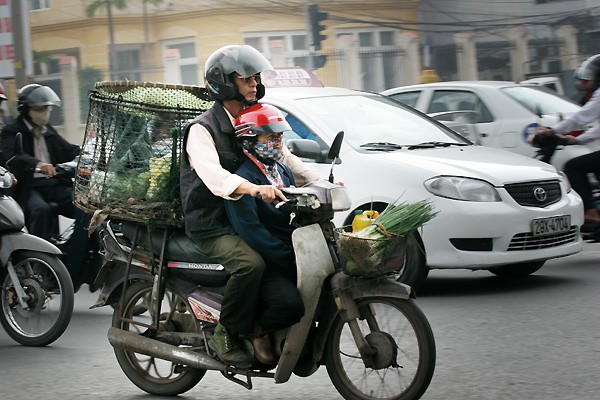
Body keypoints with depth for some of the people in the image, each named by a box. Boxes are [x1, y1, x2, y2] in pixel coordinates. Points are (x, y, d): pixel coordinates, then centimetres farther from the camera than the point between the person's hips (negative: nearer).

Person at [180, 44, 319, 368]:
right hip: (211, 224, -8)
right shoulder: (202, 129, -11)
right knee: (251, 263, -34)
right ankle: (226, 337, -17)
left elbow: (284, 158, 17)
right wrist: (254, 188, -49)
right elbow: (212, 174, -30)